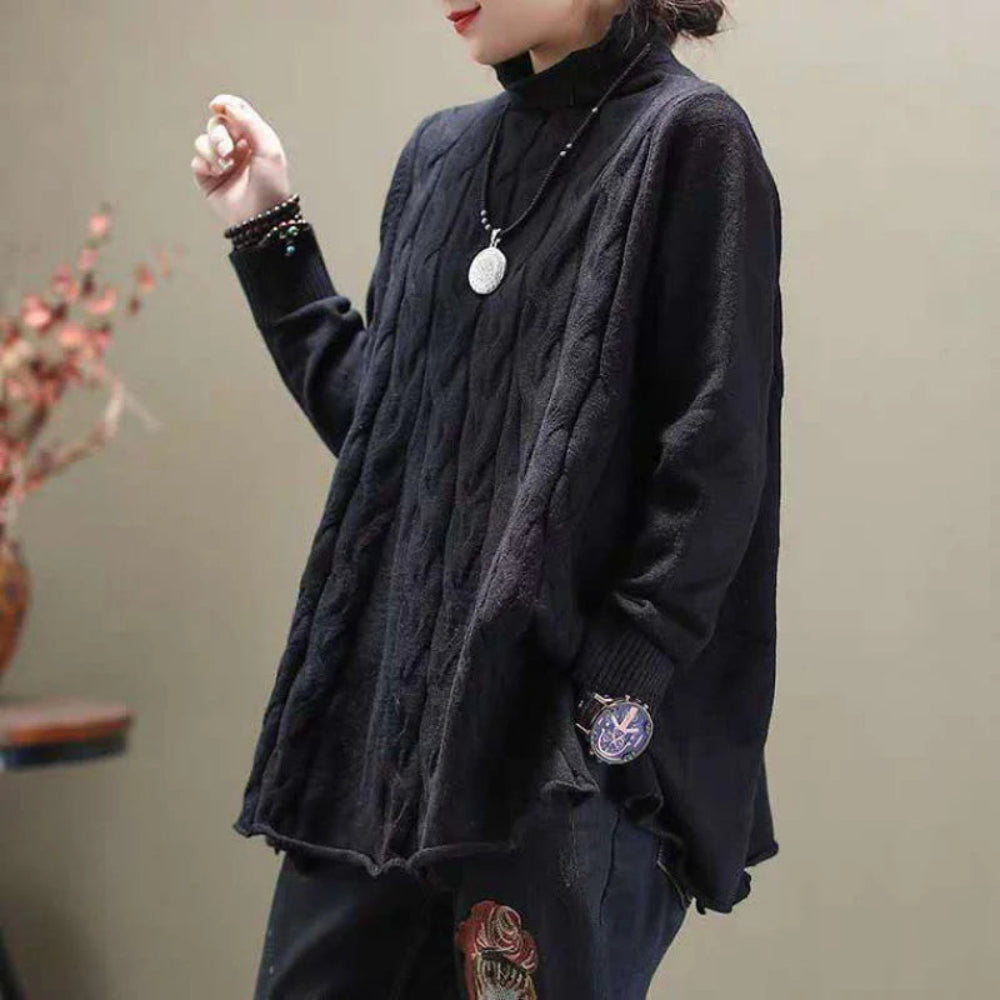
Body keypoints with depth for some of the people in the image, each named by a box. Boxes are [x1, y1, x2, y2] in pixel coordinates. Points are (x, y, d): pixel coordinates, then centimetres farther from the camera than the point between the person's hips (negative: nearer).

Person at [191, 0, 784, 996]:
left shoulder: (689, 139, -6)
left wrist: (617, 696, -17)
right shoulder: (442, 151, 14)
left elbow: (716, 466, -12)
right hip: (391, 697, 7)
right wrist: (268, 233, 14)